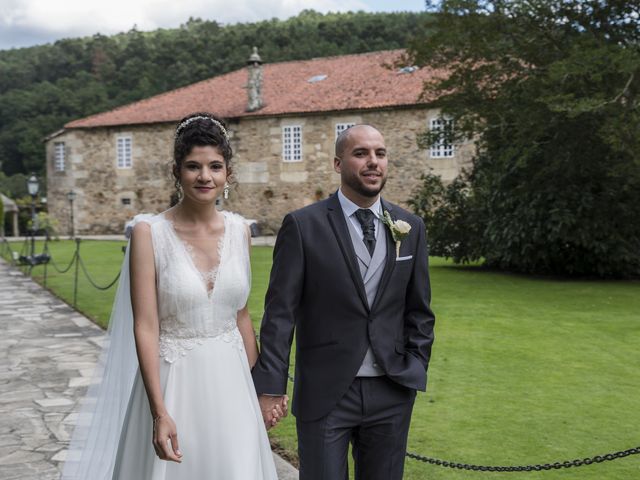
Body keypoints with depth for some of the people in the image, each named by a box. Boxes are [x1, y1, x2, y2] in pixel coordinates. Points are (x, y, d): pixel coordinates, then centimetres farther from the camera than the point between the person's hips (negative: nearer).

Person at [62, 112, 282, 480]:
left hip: (231, 381, 4)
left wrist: (262, 386, 11)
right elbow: (145, 328, -13)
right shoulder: (149, 232, -11)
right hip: (174, 383, -4)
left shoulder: (239, 230, 2)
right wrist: (159, 413, -19)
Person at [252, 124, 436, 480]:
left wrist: (415, 369, 3)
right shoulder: (303, 225, -6)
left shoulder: (410, 228, 5)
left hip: (392, 393, 4)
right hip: (325, 393, -3)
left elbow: (419, 311, 11)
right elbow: (280, 312, -7)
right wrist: (269, 388, -11)